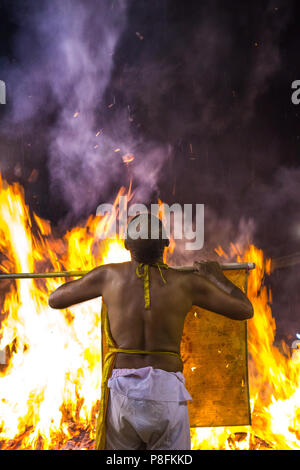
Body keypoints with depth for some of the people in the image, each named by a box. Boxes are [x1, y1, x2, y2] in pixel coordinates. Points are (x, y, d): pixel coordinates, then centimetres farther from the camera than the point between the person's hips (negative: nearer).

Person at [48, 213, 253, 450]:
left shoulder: (109, 276, -1)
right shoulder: (185, 283, -3)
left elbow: (54, 300, 13)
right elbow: (245, 310, 8)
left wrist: (90, 279, 29)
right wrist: (217, 277, 25)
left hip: (122, 388, 1)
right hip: (167, 389, -1)